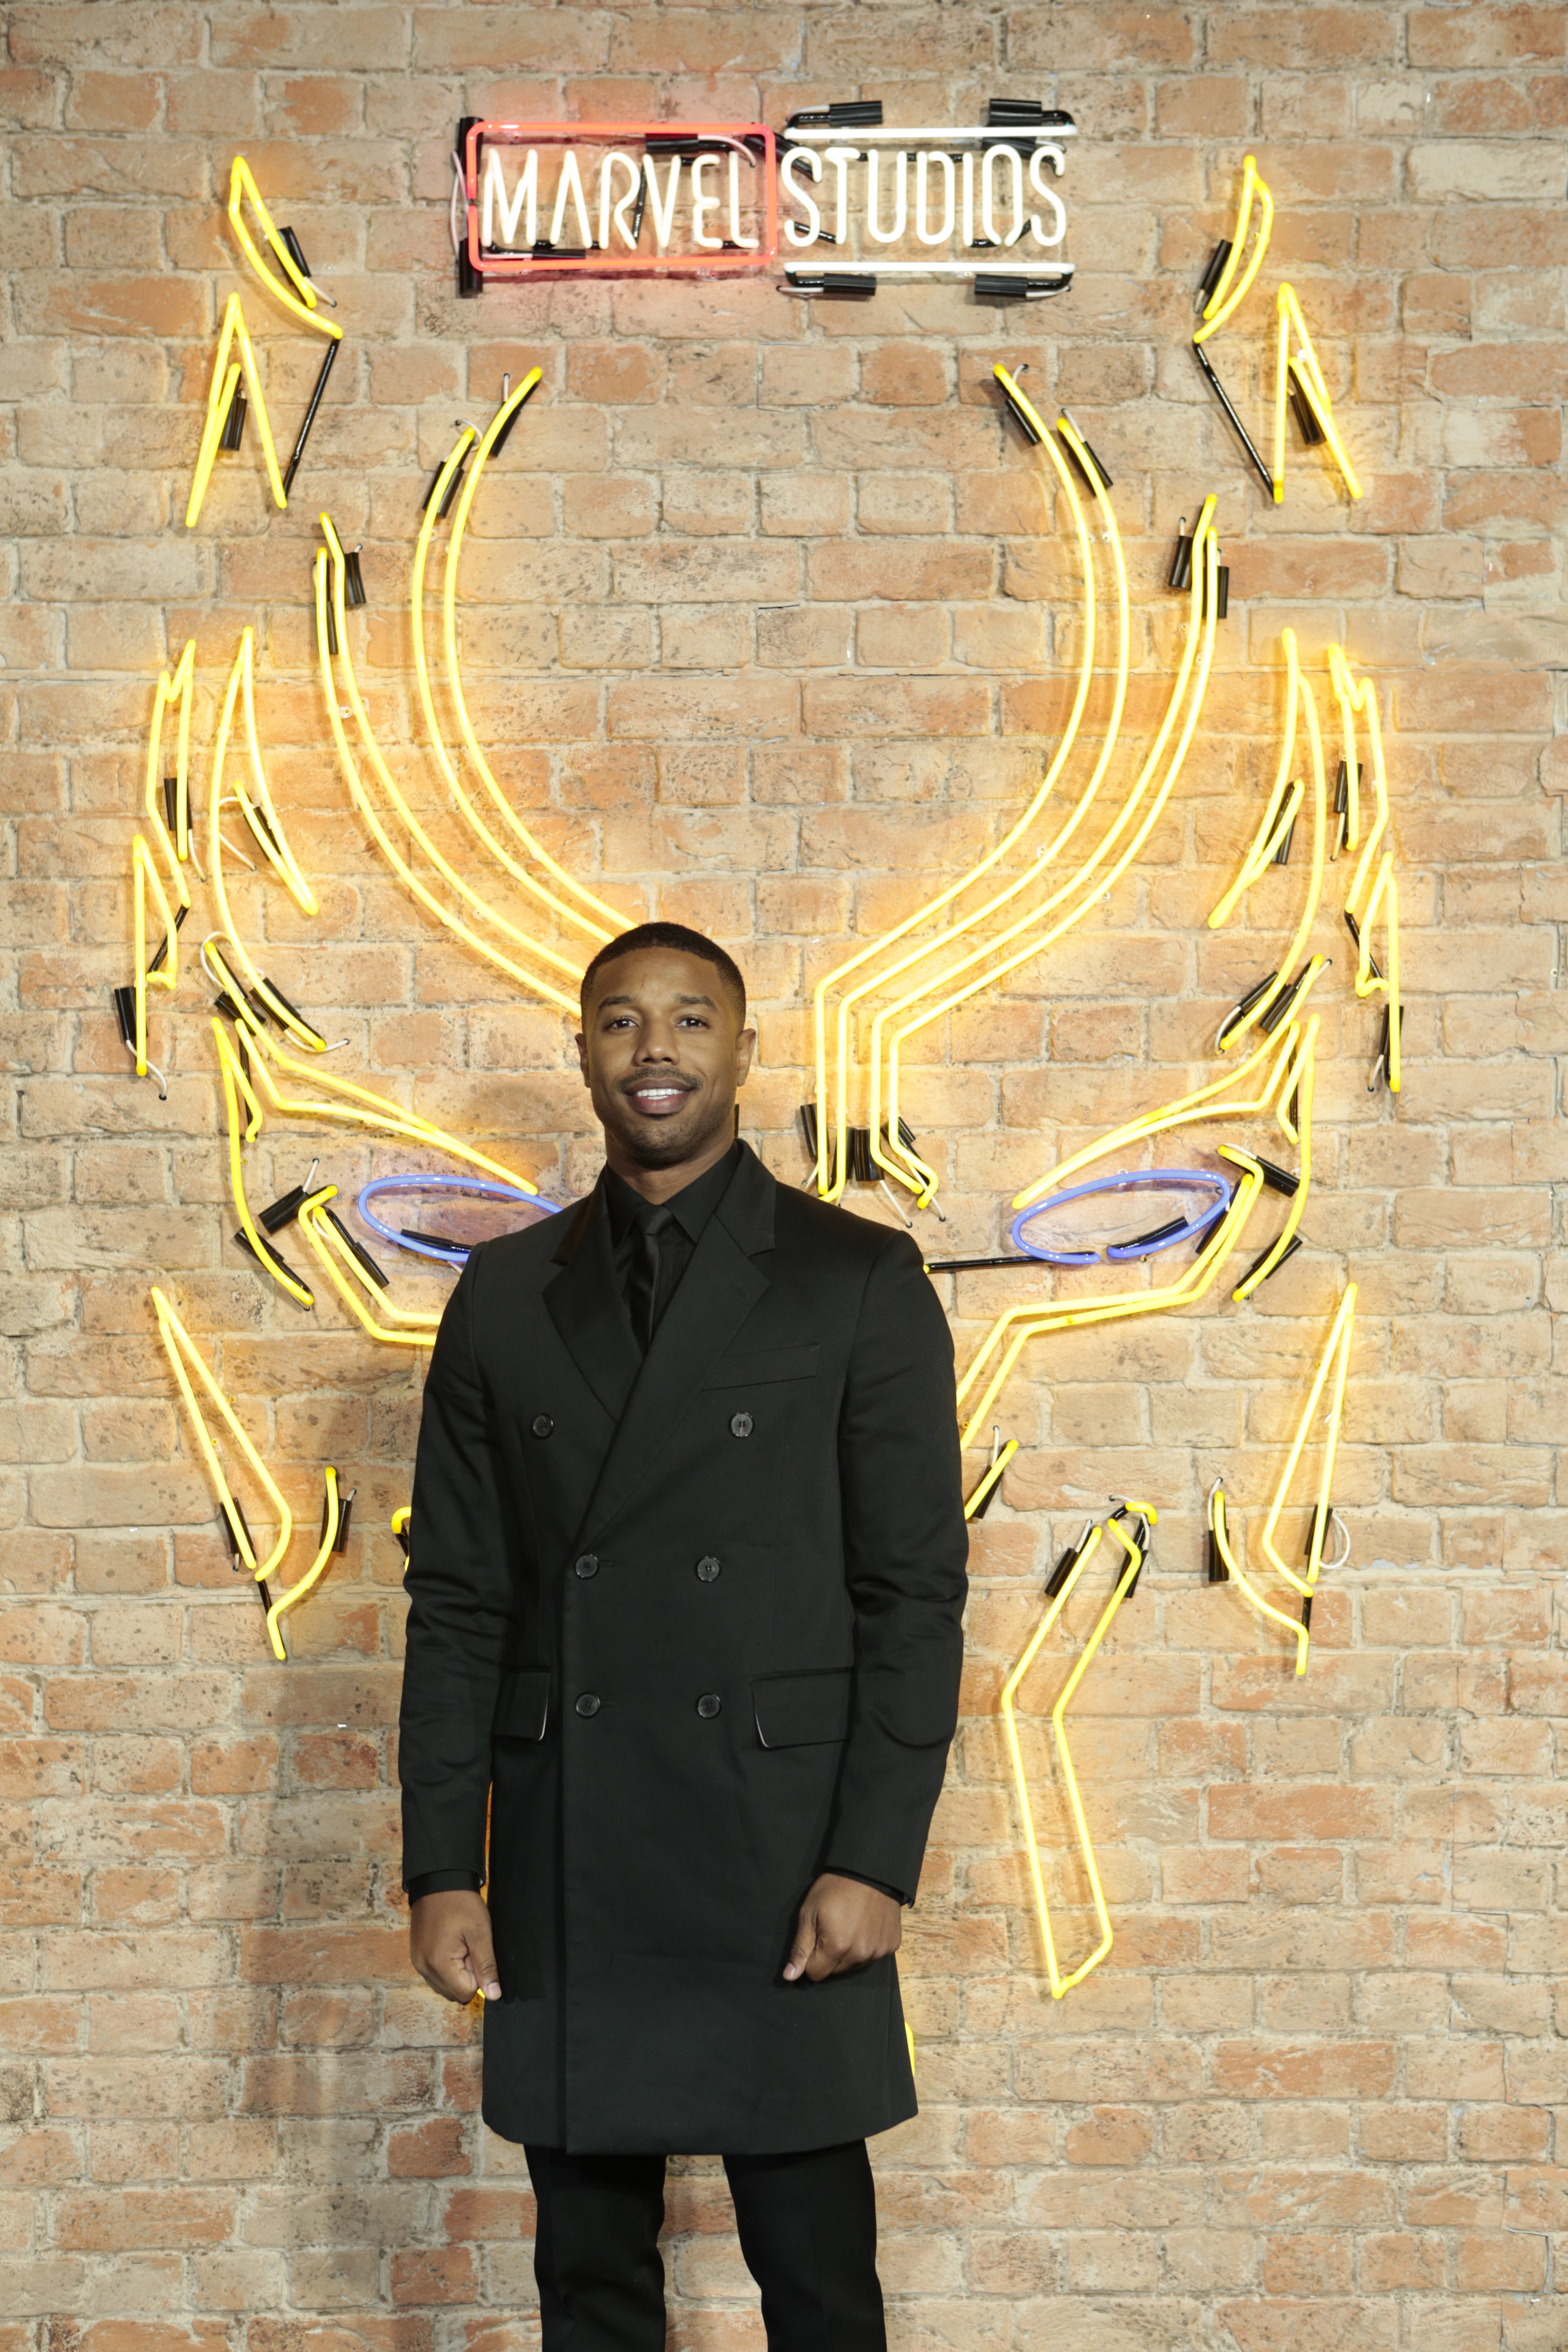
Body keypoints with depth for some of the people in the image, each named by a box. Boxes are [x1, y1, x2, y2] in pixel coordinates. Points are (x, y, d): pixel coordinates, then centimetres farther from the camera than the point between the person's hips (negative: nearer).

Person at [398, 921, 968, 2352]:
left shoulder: (861, 1282, 1)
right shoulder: (505, 1296, 9)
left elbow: (916, 1590, -2)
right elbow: (458, 1600, 8)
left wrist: (875, 1859, -10)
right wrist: (441, 1868, 2)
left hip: (784, 1864, -2)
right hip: (563, 1873, 3)